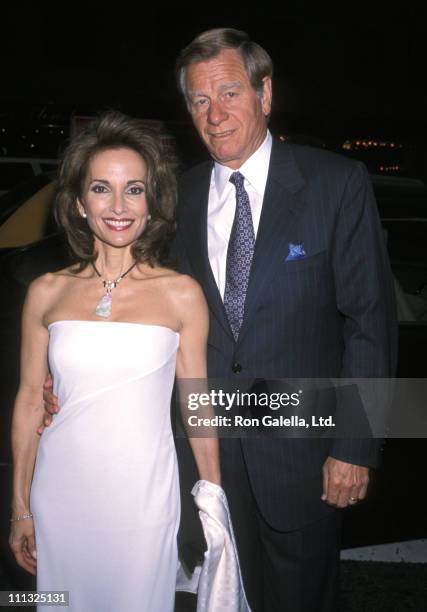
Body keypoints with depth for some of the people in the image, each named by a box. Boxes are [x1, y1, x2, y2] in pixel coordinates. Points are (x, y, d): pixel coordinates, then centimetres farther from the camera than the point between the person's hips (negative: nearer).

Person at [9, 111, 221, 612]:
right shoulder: (46, 293, -1)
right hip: (61, 497, 2)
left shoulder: (182, 294, -5)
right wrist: (20, 507, 8)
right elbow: (30, 400, 5)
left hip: (144, 498, -1)